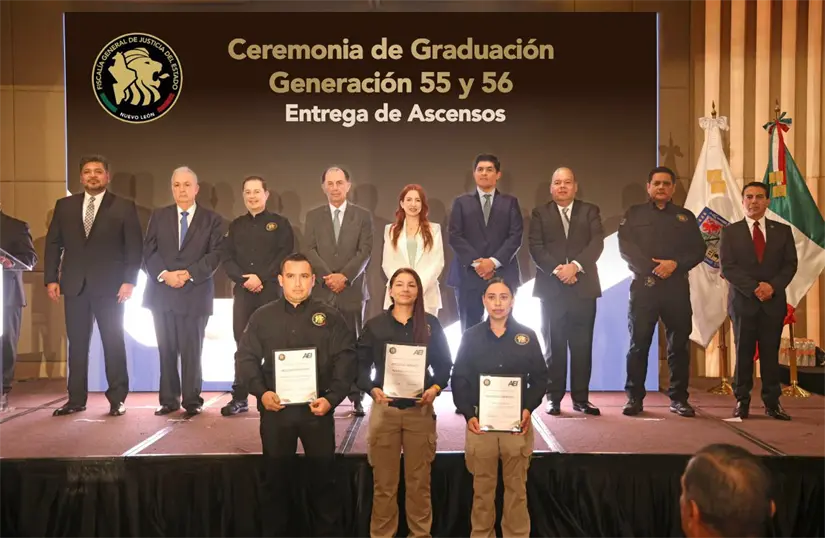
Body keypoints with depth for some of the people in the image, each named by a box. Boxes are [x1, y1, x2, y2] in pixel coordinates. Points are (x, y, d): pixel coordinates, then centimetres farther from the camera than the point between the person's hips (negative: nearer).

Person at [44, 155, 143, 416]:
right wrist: (51, 278, 1)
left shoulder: (124, 207, 2)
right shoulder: (64, 205, 11)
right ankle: (76, 399, 15)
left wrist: (129, 281, -12)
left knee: (113, 342, 2)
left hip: (110, 286, -3)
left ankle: (117, 399, 9)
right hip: (74, 286, 3)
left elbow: (135, 247, -3)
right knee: (77, 343, 7)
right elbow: (53, 244, 10)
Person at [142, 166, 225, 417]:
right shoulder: (159, 216, 13)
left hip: (195, 293, -2)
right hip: (161, 292, 2)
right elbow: (149, 251, 5)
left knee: (192, 350, 0)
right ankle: (168, 399, 14)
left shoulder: (212, 219, 6)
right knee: (166, 349, 6)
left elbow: (215, 255, -3)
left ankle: (192, 400, 9)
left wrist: (189, 274, -14)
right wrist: (164, 274, -11)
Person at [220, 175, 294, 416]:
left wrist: (261, 278, -14)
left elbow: (285, 256, -5)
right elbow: (227, 258, 8)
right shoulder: (236, 225, 16)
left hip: (271, 291, -3)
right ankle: (239, 398, 7)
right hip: (242, 291, 3)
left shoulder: (280, 223, 5)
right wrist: (243, 279, -9)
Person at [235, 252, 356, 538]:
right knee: (276, 478, 11)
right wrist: (261, 392, -10)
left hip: (317, 408, -1)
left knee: (323, 476, 5)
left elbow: (345, 359, -3)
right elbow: (246, 357, 5)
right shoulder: (262, 316, 7)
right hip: (275, 409, 1)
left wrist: (332, 397, -14)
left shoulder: (330, 316, 2)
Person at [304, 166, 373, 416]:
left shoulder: (362, 215, 6)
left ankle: (356, 397, 9)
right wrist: (328, 276, -12)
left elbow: (365, 252, -2)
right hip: (322, 290, 1)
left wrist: (344, 276, -14)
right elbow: (310, 250, 2)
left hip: (352, 289, -1)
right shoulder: (313, 216, 10)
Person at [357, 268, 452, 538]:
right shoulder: (375, 325, 3)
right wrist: (372, 389, -14)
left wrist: (436, 387, -10)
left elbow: (444, 363, 7)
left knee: (419, 480, 9)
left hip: (420, 409, 1)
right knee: (384, 481, 5)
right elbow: (361, 364, 3)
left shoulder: (431, 324, 4)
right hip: (385, 409, 0)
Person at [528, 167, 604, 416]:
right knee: (554, 346, 2)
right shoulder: (540, 213, 11)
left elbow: (597, 243, -2)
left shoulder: (590, 211, 12)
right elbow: (536, 247, -1)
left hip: (583, 286, 1)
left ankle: (581, 398, 9)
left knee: (582, 346, 2)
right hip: (551, 287, 0)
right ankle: (554, 398, 8)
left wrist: (576, 265, -17)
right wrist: (556, 270, -15)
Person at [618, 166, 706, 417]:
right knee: (638, 344, -1)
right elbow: (625, 247, -2)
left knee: (679, 345, 3)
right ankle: (634, 397, 5)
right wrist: (653, 268, -12)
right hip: (643, 286, -1)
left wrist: (676, 264, -12)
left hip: (677, 288, 2)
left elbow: (698, 250, 6)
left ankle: (679, 398, 11)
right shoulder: (634, 214, 10)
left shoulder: (686, 217, 15)